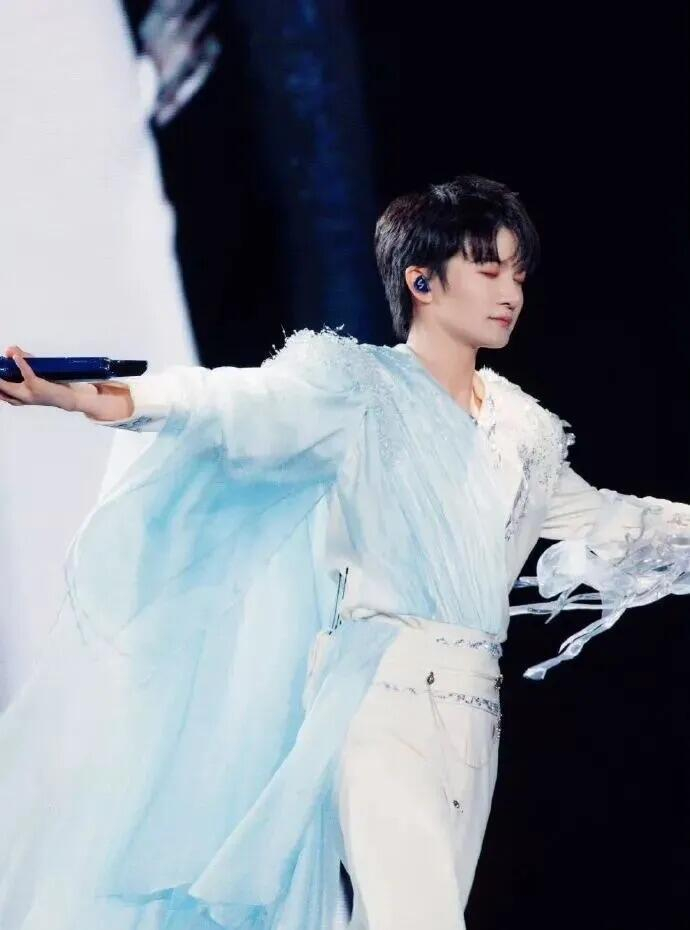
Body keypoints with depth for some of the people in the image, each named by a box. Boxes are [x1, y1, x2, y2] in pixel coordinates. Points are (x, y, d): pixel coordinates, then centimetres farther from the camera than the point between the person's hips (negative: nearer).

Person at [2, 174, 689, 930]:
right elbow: (249, 404, -22)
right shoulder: (359, 387, -4)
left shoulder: (520, 429, 16)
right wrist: (109, 399, -39)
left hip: (473, 712, 7)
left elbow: (600, 519, 32)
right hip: (383, 690, -7)